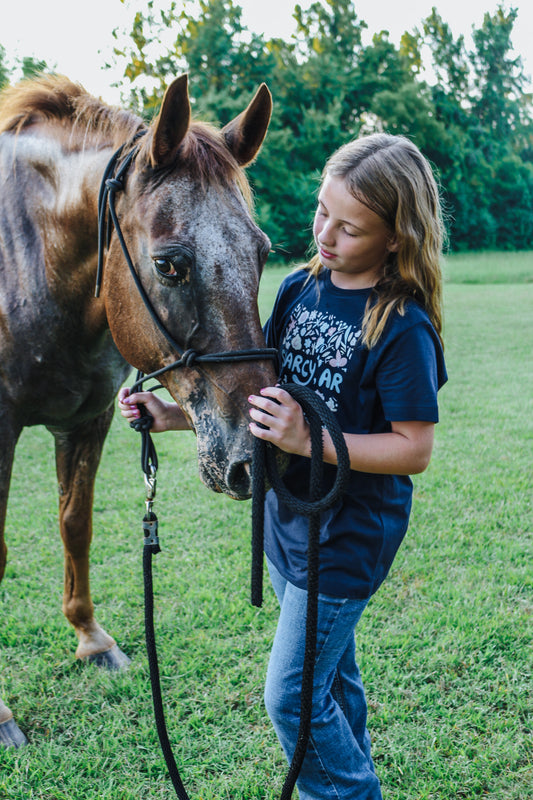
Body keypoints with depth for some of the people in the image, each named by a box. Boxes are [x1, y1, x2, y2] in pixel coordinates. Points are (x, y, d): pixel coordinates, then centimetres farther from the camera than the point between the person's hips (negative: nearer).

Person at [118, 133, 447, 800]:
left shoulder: (403, 328, -21)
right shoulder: (299, 287, 0)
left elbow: (415, 450, -19)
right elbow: (261, 386, 6)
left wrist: (308, 439, -29)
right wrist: (175, 415, -6)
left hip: (348, 536, -7)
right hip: (286, 516, 7)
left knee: (290, 697, 1)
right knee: (328, 673, 23)